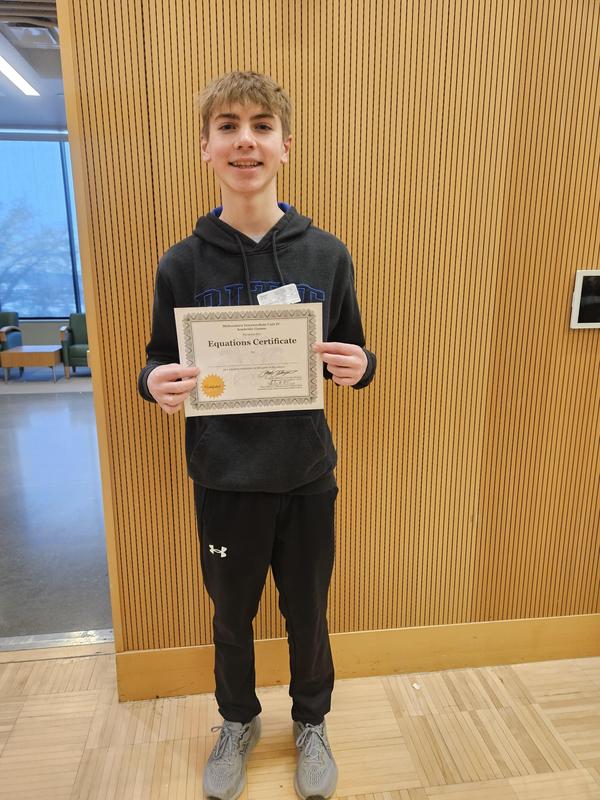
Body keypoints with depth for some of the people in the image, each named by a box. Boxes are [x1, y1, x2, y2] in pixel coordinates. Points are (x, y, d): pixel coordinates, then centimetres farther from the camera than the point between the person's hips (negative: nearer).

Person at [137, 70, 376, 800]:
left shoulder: (327, 255, -3)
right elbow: (162, 360, 2)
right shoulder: (183, 262, -5)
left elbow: (352, 357, 3)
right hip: (224, 481, 0)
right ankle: (238, 721, 51)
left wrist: (359, 368, -20)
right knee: (231, 615, 21)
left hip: (307, 476, 1)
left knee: (307, 613, 19)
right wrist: (156, 383, -21)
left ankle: (311, 722, 49)